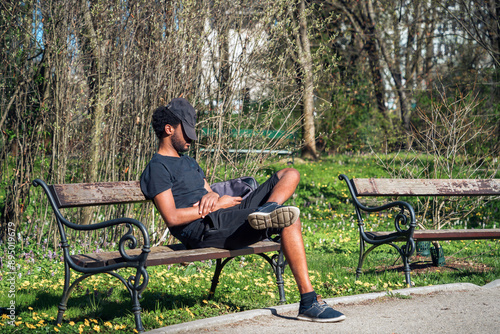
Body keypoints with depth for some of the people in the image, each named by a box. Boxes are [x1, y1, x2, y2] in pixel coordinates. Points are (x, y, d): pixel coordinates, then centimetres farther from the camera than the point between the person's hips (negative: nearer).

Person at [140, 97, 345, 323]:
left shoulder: (189, 162, 32)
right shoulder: (157, 168, -1)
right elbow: (172, 218, -13)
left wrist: (212, 196, -4)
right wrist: (217, 204, -9)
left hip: (228, 216, 10)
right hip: (204, 229, -10)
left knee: (290, 175, 4)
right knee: (290, 220, -25)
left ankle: (268, 211, -29)